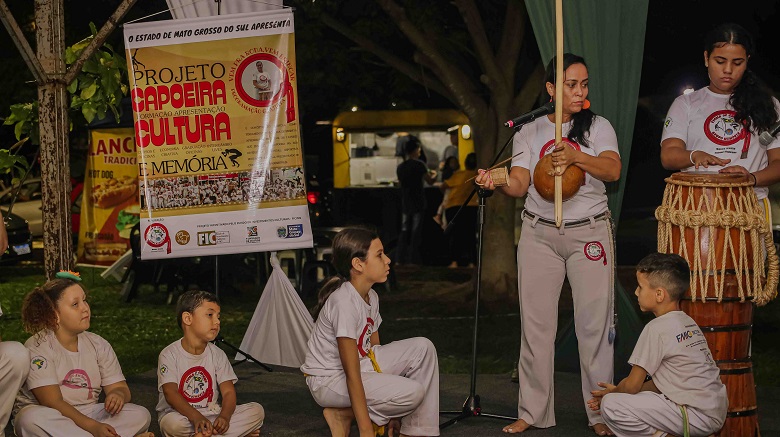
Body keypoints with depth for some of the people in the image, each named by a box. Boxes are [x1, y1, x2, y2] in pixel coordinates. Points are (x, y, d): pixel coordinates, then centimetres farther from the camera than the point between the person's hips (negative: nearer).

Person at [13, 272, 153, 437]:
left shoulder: (98, 344, 8)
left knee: (141, 415, -16)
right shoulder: (37, 347, -9)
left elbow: (120, 388, 5)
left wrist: (118, 395, -23)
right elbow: (53, 403, -17)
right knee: (32, 419, -40)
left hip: (88, 416, 4)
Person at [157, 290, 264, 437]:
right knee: (172, 424, -41)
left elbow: (228, 392, -3)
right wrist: (196, 418, -36)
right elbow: (171, 393, -19)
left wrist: (224, 416, -27)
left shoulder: (217, 354, 7)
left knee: (257, 411, -14)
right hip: (182, 415, -4)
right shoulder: (170, 354, -6)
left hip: (211, 415, 4)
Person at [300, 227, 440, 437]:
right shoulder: (344, 302, -26)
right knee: (413, 393, -22)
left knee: (423, 348, -3)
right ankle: (343, 414, -4)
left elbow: (374, 352, 9)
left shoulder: (371, 297, 2)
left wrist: (392, 411, 8)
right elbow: (352, 375, -27)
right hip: (328, 380, -9)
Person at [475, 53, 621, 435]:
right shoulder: (529, 132, 8)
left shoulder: (598, 127, 4)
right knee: (536, 322, 2)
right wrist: (496, 182, -23)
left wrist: (576, 156, -29)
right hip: (539, 233, 1)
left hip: (590, 231, -1)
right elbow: (520, 185, -1)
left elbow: (612, 170, -12)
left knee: (594, 322, -3)